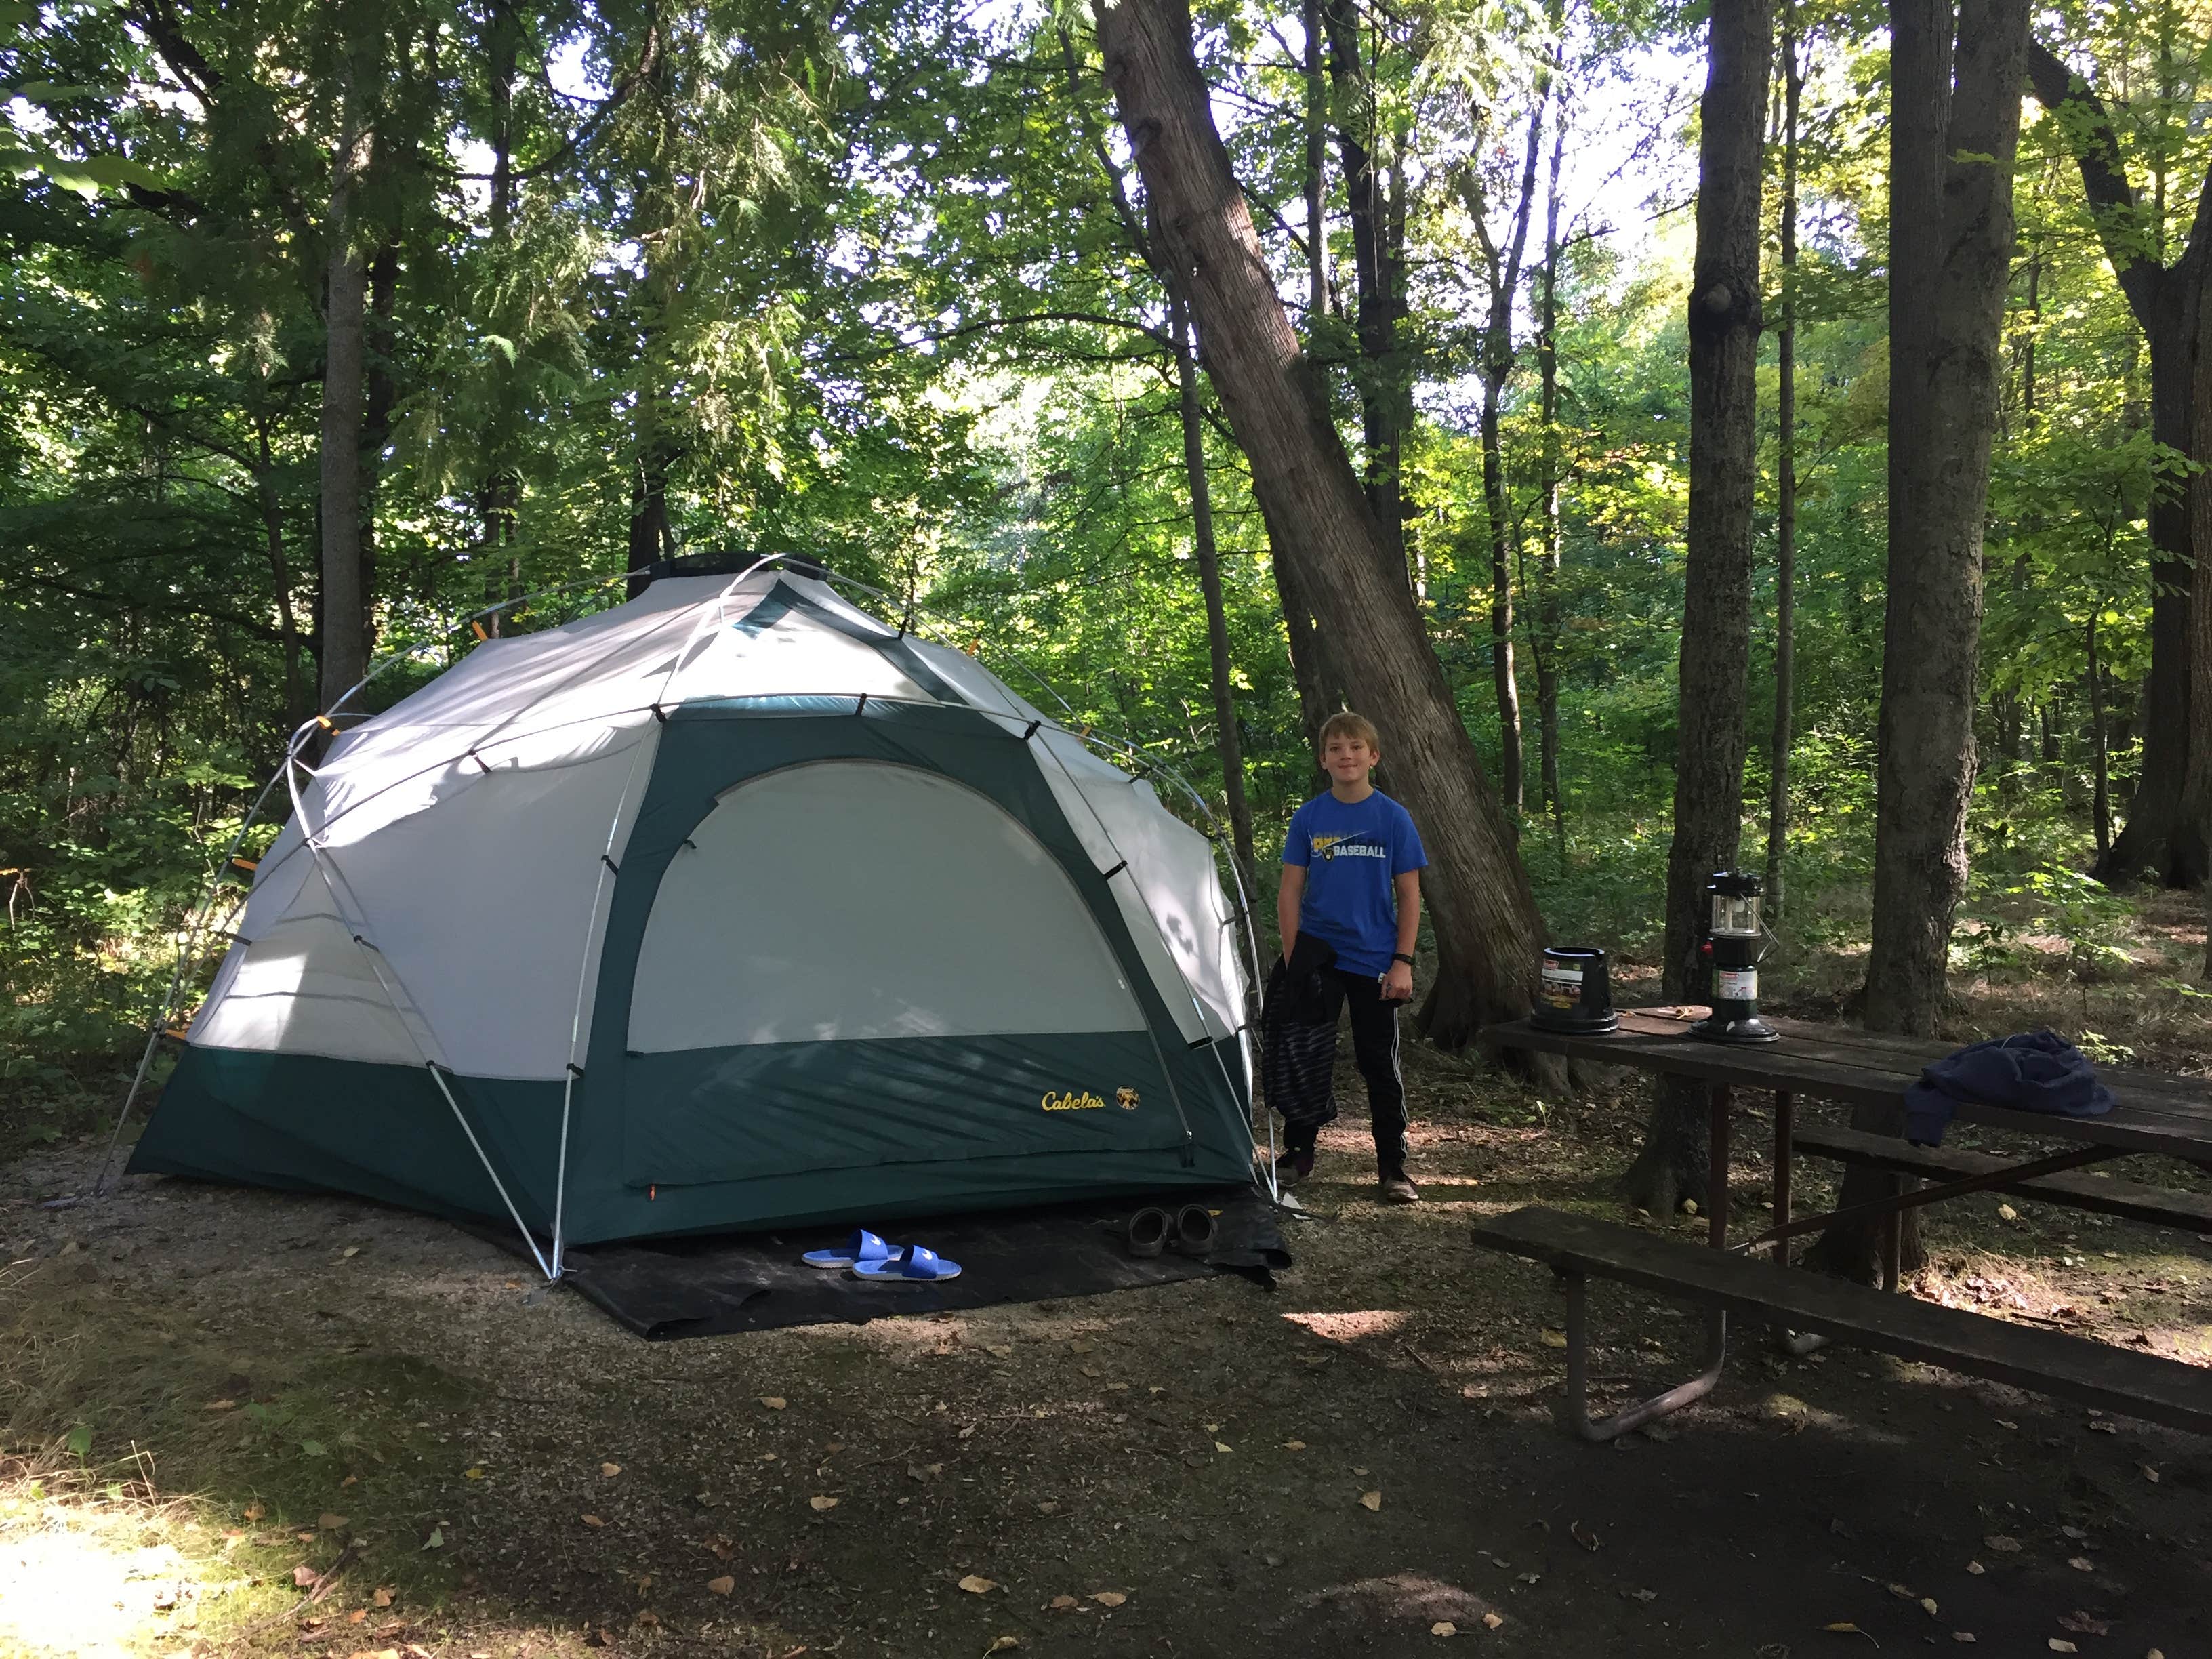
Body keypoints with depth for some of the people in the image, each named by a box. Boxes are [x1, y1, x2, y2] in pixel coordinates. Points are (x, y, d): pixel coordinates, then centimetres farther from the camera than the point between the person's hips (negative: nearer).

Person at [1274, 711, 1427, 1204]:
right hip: (1317, 958, 1)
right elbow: (1290, 893, 2)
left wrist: (1403, 961, -7)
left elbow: (1409, 896, 0)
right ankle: (1298, 1154, 22)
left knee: (1380, 1064, 4)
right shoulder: (1308, 818, 0)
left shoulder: (1394, 819, -2)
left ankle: (1393, 1168, 13)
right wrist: (1293, 960, -4)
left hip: (1374, 961, -1)